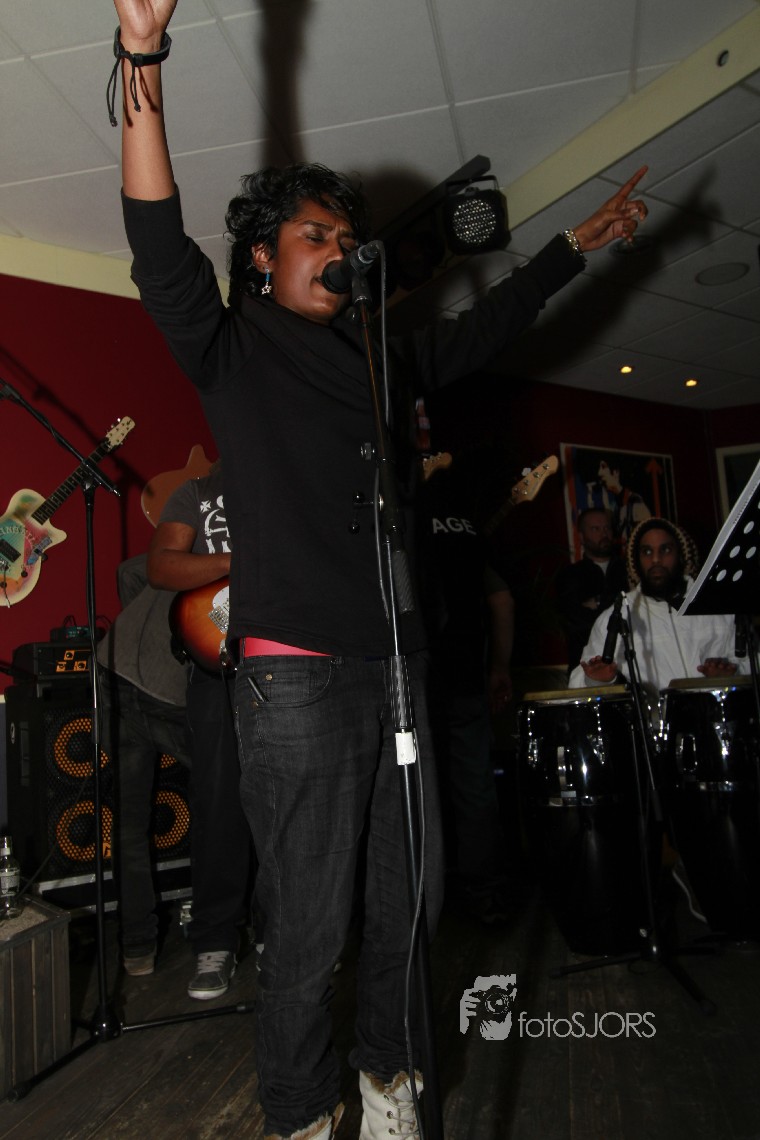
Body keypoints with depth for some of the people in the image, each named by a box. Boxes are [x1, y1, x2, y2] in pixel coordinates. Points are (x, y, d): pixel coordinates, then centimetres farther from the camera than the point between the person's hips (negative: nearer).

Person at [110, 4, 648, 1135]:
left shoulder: (378, 359, 19)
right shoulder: (230, 349, 6)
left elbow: (487, 324, 29)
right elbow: (160, 244, -10)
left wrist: (582, 240, 35)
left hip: (396, 666, 6)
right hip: (296, 676, -5)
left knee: (409, 902, 14)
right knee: (309, 932, 2)